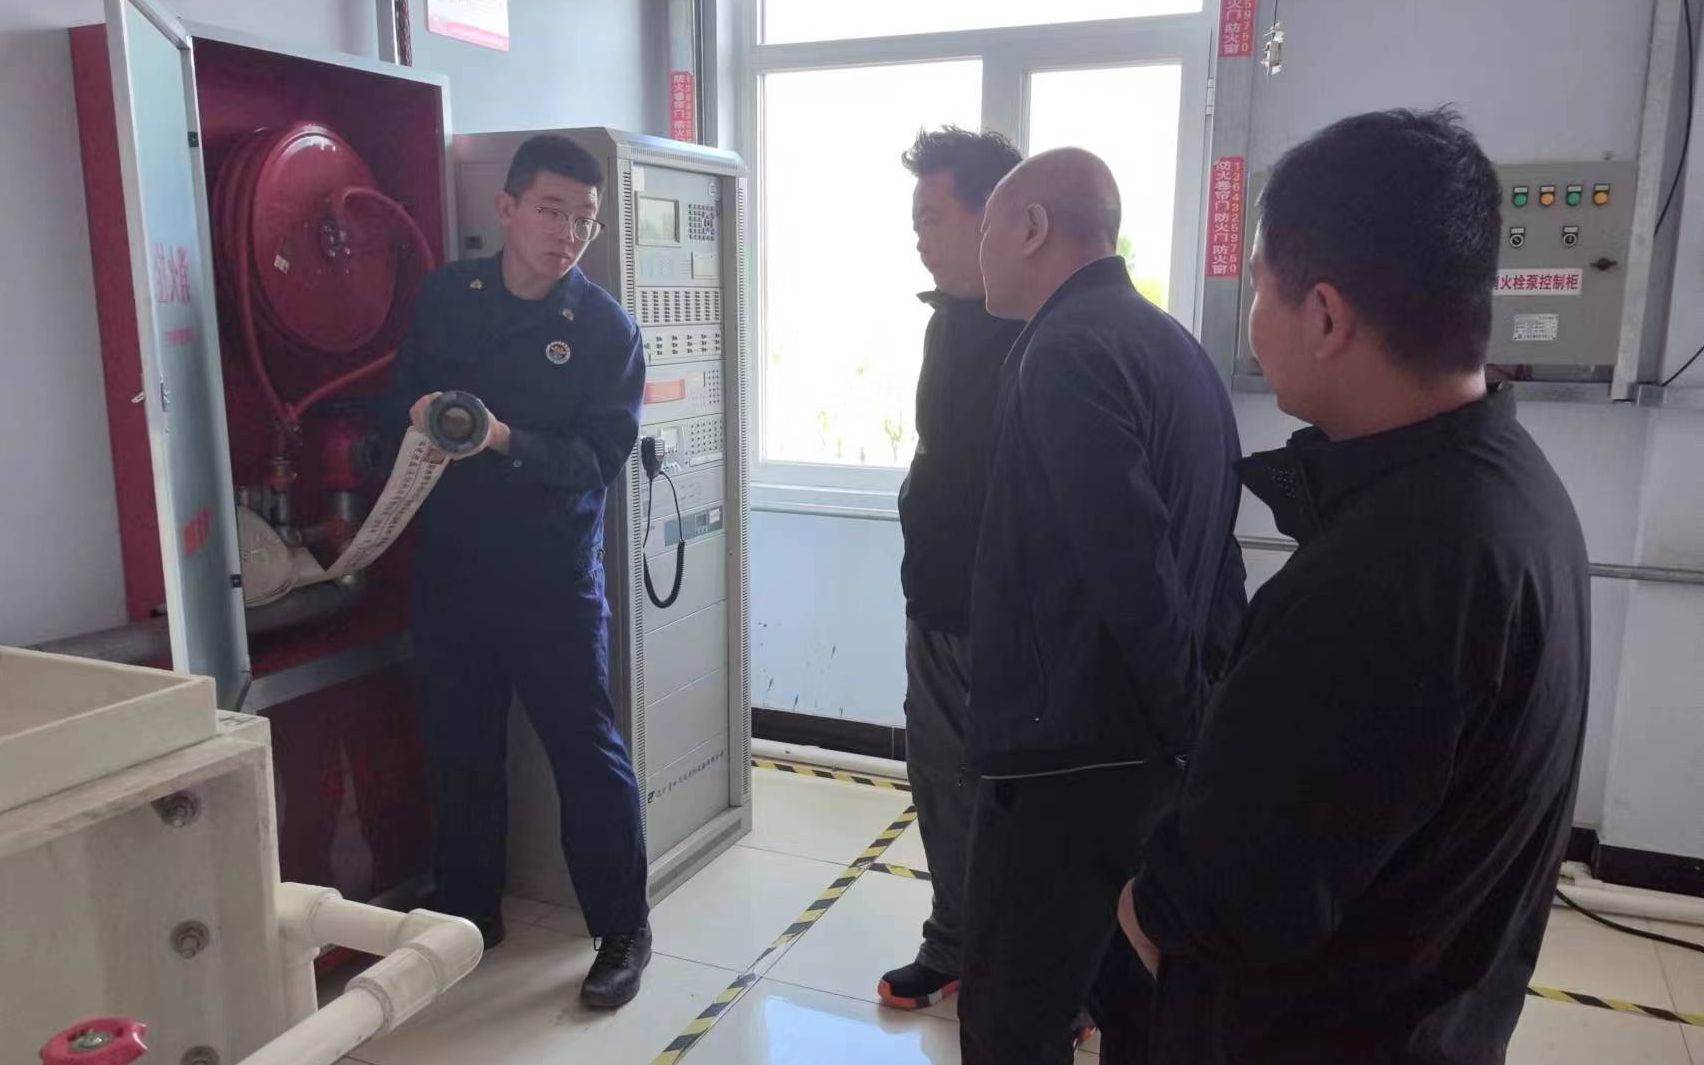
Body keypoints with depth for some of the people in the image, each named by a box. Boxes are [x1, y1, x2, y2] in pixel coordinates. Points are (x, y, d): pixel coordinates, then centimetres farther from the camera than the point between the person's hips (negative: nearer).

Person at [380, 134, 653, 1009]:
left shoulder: (607, 329, -7)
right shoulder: (444, 295, 5)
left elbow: (600, 457, -15)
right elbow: (398, 398, 14)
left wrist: (506, 440, -28)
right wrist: (417, 412, -5)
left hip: (553, 575, -4)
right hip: (447, 565, 4)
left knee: (587, 752, 2)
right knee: (458, 750, 15)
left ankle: (623, 930, 19)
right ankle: (466, 914, 35)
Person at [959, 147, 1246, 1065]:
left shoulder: (1068, 350, -16)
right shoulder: (1174, 345, 13)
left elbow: (1129, 566, -23)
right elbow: (1204, 551, 14)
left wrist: (1186, 716, -12)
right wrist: (1203, 714, 15)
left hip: (1071, 750, -9)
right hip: (1156, 742, 10)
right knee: (1132, 991, 21)